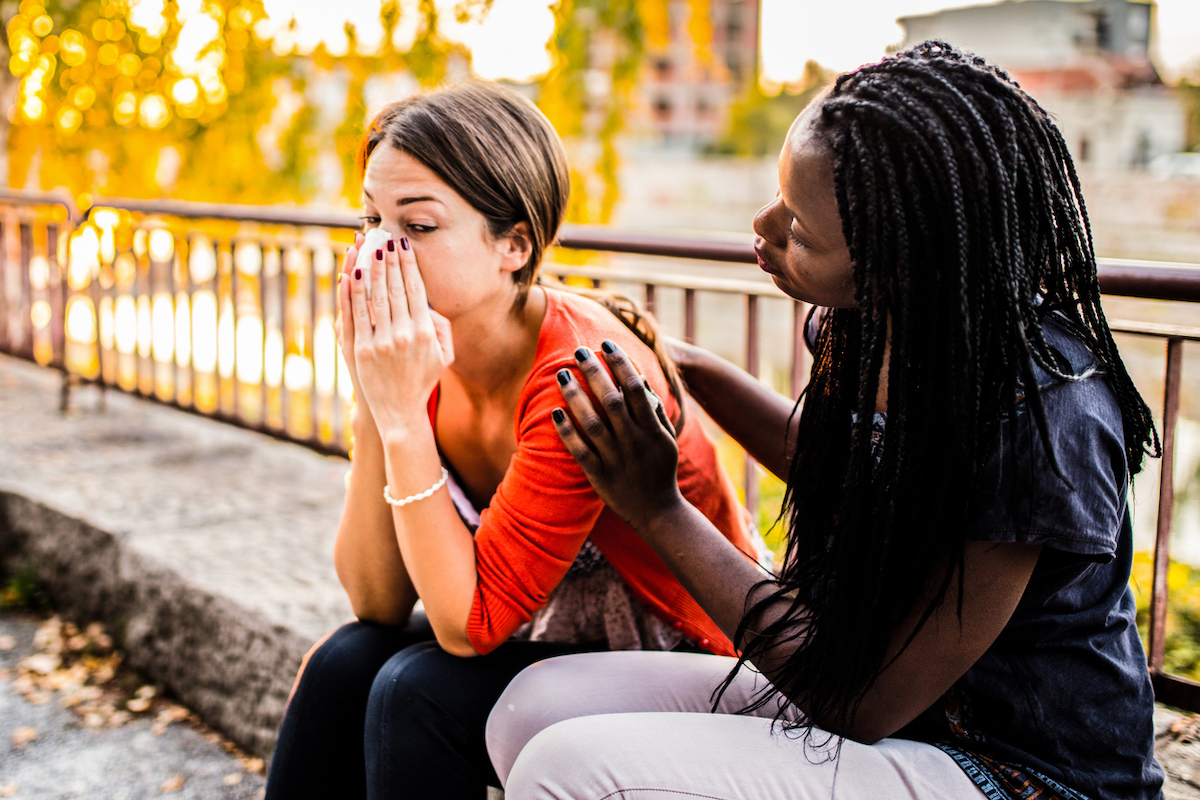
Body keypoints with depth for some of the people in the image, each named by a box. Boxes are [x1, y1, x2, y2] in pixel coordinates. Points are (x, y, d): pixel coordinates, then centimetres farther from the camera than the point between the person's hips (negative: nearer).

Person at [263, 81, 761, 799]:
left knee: (421, 690, -23)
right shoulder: (421, 346, -8)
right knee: (346, 663, -13)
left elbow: (470, 622, -27)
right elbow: (377, 602, -10)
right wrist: (373, 405, -21)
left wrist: (404, 415, -31)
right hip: (552, 626, 6)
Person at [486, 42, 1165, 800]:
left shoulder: (1037, 422, -29)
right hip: (876, 690, 8)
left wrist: (660, 511, -18)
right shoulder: (882, 323, -5)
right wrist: (694, 369, 14)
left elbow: (862, 704, -21)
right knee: (538, 707, -6)